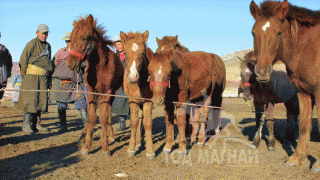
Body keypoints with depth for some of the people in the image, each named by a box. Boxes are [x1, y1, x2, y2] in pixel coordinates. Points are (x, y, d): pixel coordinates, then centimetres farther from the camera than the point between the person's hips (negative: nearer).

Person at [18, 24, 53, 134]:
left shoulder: (48, 46, 15)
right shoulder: (32, 44, -5)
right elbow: (23, 61, -6)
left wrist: (49, 77, 17)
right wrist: (24, 76, -8)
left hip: (43, 78, 6)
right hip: (32, 76, -6)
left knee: (41, 100, 7)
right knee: (31, 100, -8)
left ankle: (36, 124, 16)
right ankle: (26, 124, -2)